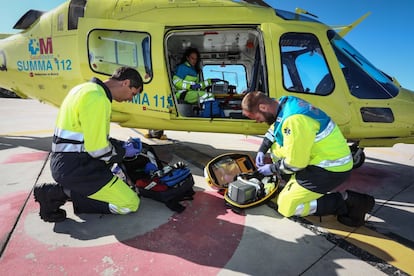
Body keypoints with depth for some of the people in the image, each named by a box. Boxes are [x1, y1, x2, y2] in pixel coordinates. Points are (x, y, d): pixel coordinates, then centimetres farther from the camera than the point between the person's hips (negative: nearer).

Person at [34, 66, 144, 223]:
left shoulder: (88, 88, 12)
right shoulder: (97, 99, -21)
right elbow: (98, 150, -21)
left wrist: (122, 145, 12)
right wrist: (124, 152, -3)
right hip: (76, 169, -10)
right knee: (131, 204, -8)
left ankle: (66, 189, 9)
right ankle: (62, 193, -6)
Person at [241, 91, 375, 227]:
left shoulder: (293, 120, -29)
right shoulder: (286, 103, 1)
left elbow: (295, 164, -22)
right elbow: (274, 130, 21)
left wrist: (272, 168, -6)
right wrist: (262, 150, 12)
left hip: (331, 169, -9)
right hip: (326, 155, 9)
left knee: (286, 206, -6)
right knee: (276, 147, 16)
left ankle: (346, 201, -4)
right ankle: (294, 186, 15)